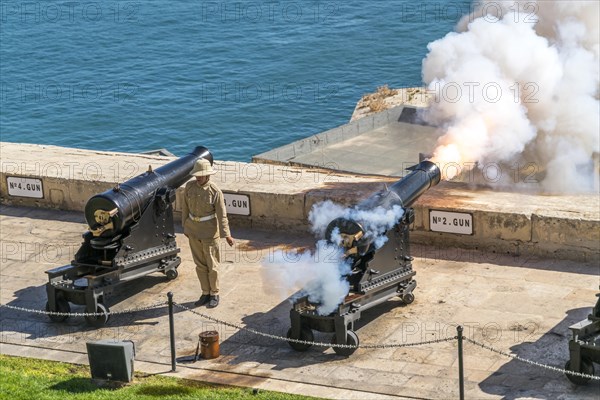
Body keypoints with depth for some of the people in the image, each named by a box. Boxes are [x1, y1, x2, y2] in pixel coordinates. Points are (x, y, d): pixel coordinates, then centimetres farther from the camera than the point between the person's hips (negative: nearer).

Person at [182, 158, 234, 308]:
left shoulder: (215, 192, -16)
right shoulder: (190, 186, -4)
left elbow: (222, 215, -17)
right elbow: (185, 208, 7)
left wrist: (226, 234, -22)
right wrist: (185, 227, 11)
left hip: (209, 232, -4)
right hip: (193, 231, 4)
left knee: (212, 265, 5)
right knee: (200, 264, 13)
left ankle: (214, 294, 19)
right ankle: (205, 293, 24)